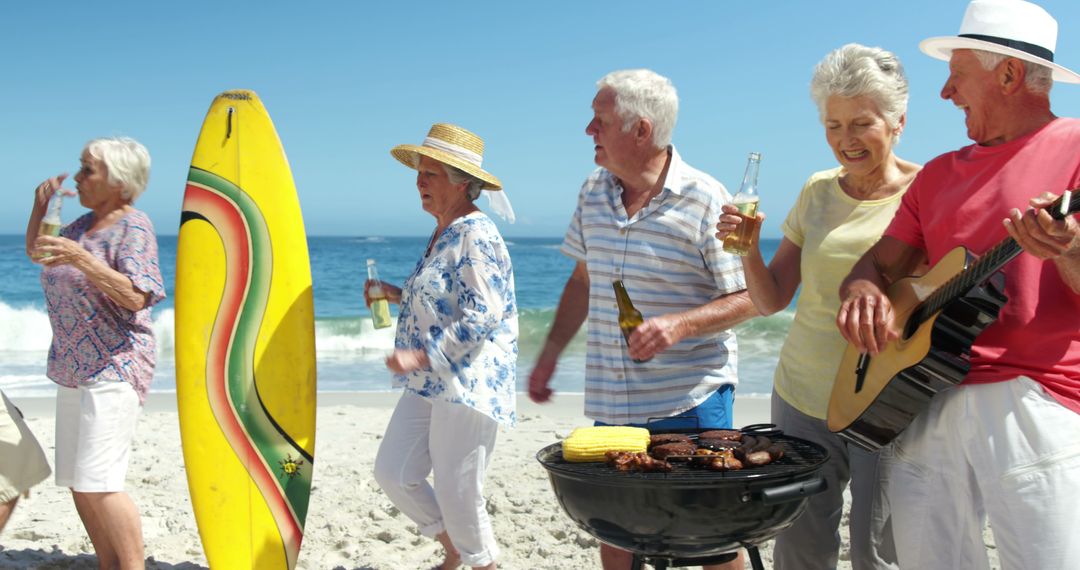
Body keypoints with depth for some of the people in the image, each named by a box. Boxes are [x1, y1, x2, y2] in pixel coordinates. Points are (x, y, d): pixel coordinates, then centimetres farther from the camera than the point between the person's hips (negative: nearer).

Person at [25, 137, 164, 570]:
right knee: (77, 483, 10)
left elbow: (136, 297, -21)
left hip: (113, 370, -9)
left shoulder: (133, 226, -11)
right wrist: (40, 208, 12)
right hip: (75, 369, 9)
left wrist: (81, 258, -25)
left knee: (97, 484, -15)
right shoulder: (84, 223, 14)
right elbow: (36, 254, 28)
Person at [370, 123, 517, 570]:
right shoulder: (443, 233, 14)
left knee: (457, 495, 0)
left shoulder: (475, 236, -16)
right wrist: (398, 296, 12)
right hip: (429, 384, 10)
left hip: (468, 386, -10)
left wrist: (418, 355, -25)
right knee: (392, 472, 11)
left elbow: (482, 317, -24)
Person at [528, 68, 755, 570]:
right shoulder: (593, 192, 7)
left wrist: (679, 325, -26)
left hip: (691, 401, -5)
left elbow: (746, 298, -10)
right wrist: (549, 354, 18)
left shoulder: (705, 199, -12)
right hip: (610, 403, 6)